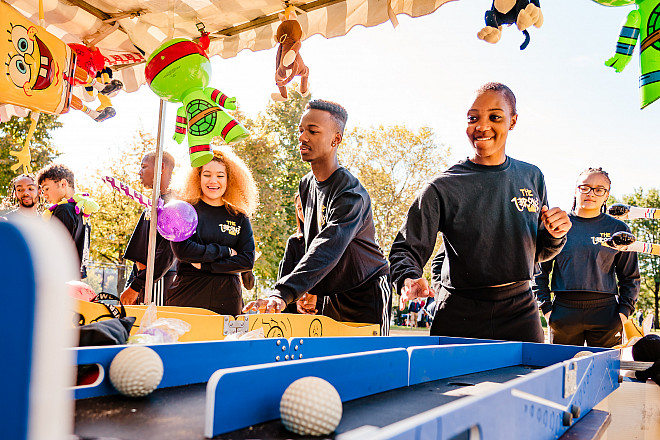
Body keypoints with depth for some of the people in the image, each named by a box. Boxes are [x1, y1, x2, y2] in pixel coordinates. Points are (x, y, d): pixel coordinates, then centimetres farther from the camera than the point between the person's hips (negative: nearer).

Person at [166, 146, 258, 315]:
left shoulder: (239, 216, 6)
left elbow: (248, 260, -2)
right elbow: (182, 250, -10)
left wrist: (204, 264, -10)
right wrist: (225, 251, -7)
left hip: (227, 299, 2)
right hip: (187, 296, -1)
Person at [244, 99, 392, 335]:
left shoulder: (351, 193, -23)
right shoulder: (306, 185, 5)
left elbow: (327, 250, -36)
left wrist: (282, 294, -46)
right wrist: (311, 291, 8)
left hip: (366, 297, -7)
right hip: (333, 296, 7)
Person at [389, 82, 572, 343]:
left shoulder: (531, 177, 5)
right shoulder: (443, 188, -8)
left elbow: (538, 253, 15)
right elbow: (406, 248, -8)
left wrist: (554, 236, -6)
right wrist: (409, 279, -28)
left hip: (520, 314, 3)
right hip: (459, 317, -3)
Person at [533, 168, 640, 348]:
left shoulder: (618, 229, 8)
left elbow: (630, 277, 14)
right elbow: (540, 270, 9)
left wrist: (624, 310, 2)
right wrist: (546, 307, 1)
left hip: (606, 313, 1)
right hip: (563, 311, 0)